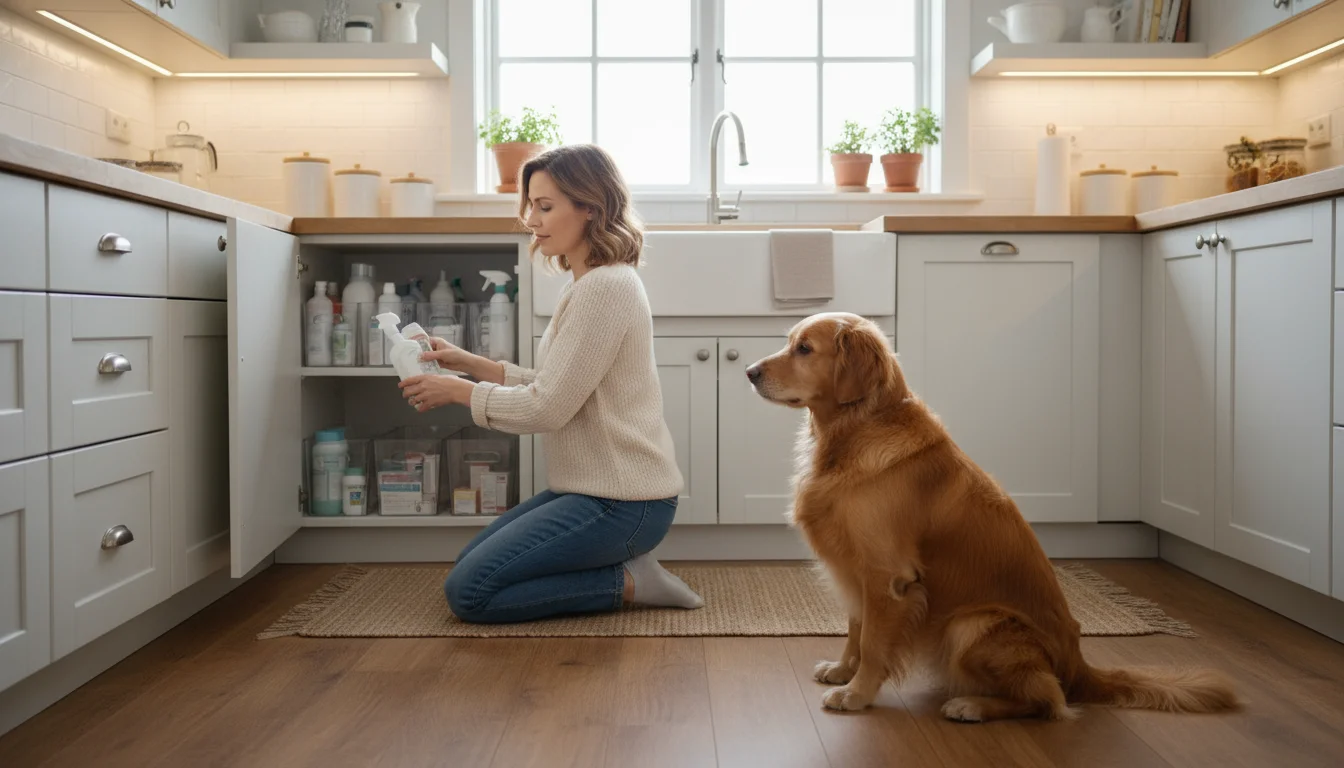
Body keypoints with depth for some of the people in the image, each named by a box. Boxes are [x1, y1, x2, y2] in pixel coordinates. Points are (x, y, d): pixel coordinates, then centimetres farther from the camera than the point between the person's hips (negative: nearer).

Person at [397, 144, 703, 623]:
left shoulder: (606, 287, -19)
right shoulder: (586, 285, 13)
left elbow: (546, 408, -21)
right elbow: (551, 388, 14)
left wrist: (456, 391, -9)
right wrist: (467, 363, 7)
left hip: (621, 502, -10)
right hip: (592, 489, 10)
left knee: (467, 593, -10)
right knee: (469, 566, 16)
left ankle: (630, 583, -4)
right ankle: (622, 564, 12)